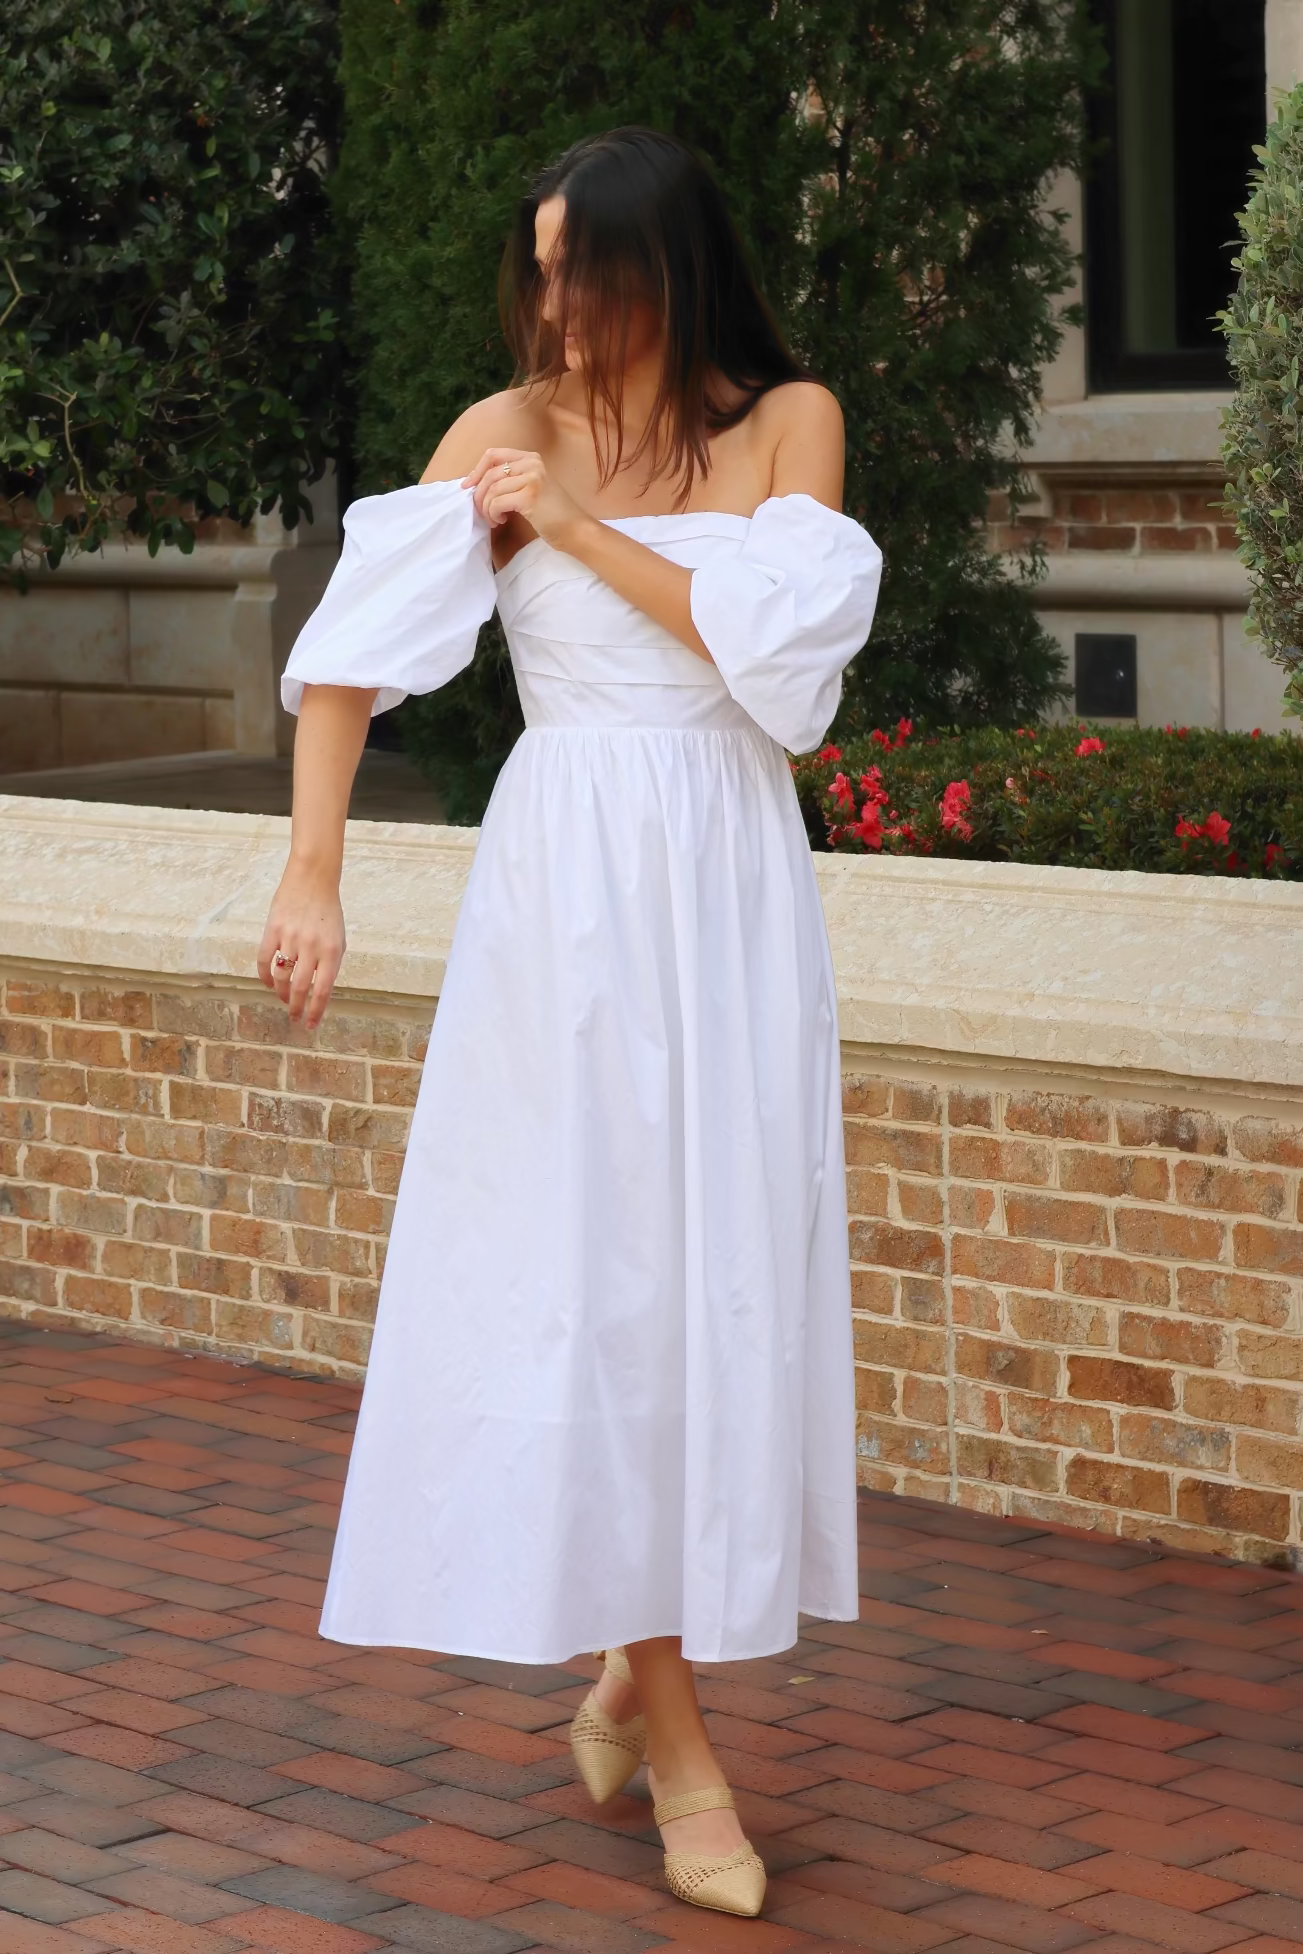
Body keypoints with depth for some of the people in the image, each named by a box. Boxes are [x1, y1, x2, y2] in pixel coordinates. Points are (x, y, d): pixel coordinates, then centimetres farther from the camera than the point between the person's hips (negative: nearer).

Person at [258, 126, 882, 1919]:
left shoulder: (788, 420, 5)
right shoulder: (510, 429, 0)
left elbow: (779, 636, -8)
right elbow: (357, 645, -6)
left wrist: (579, 527, -8)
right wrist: (312, 878, -13)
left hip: (735, 889, 2)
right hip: (570, 882, -2)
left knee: (727, 1265, 3)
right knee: (588, 1265, -5)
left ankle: (643, 1666, 19)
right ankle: (675, 1736, 2)